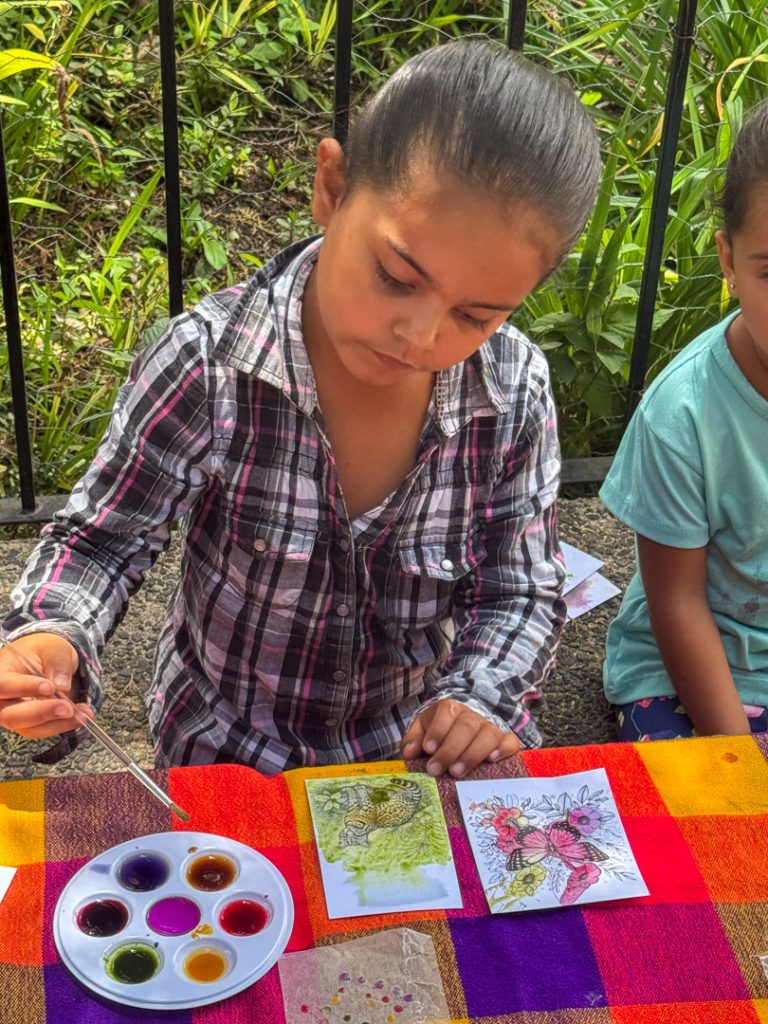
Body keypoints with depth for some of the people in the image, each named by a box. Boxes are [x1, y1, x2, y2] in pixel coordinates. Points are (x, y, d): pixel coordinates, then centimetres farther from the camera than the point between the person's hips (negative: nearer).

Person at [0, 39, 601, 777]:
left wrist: (477, 698, -22)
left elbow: (520, 593, -4)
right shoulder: (208, 366, -25)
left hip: (426, 743, 3)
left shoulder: (515, 393, -17)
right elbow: (102, 541, -11)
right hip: (233, 751, -2)